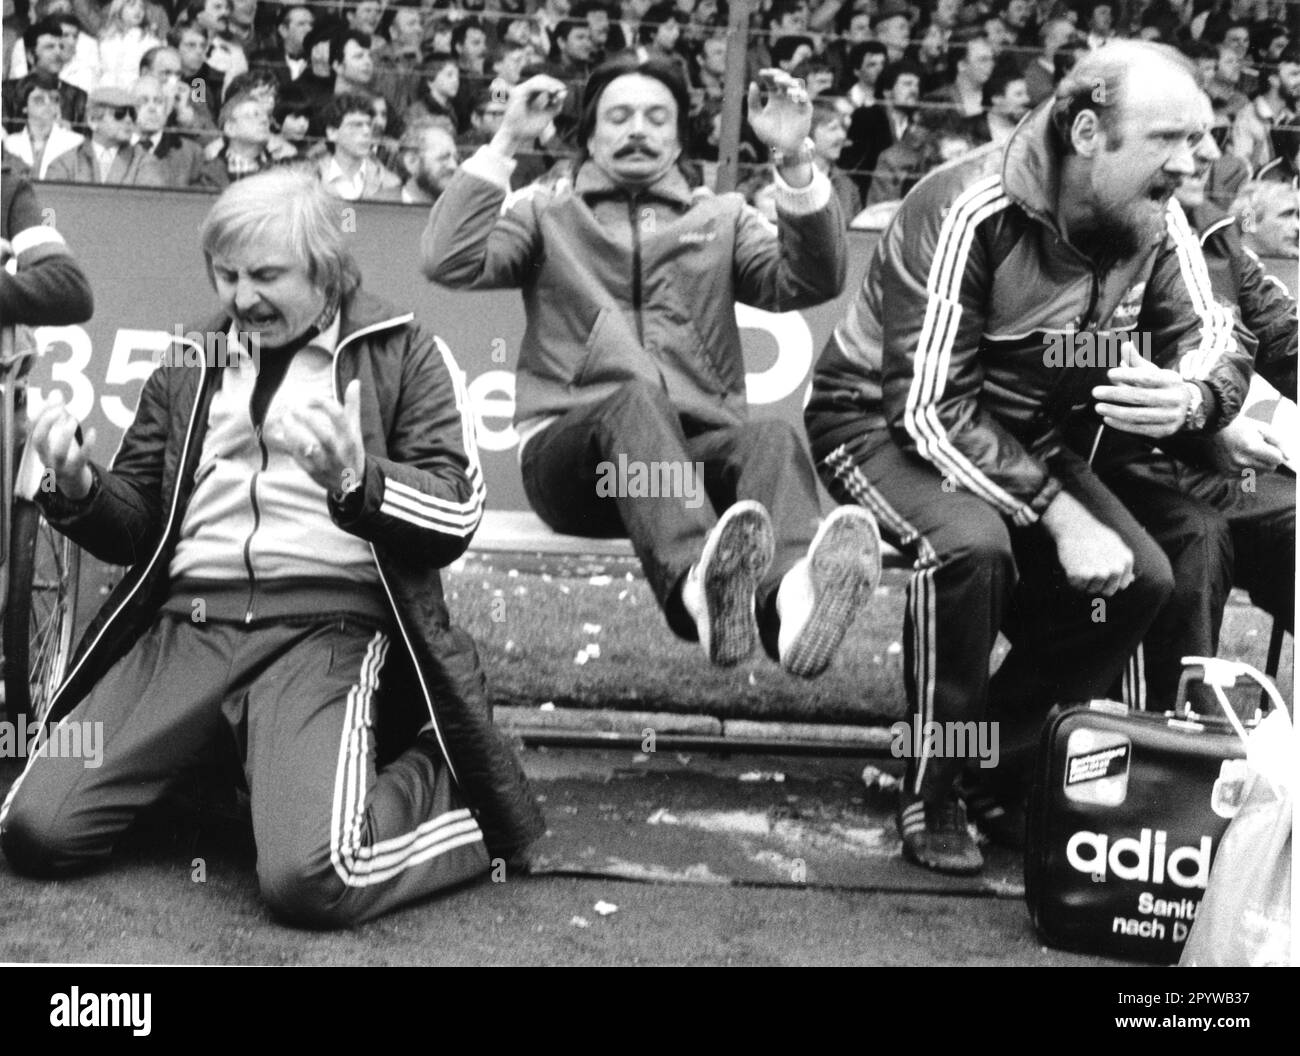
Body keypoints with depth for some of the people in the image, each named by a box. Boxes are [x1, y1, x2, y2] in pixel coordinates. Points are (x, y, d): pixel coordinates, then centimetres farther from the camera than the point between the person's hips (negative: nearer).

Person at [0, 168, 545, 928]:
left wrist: (354, 482, -23)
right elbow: (137, 526, 21)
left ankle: (445, 785, 2)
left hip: (328, 623, -5)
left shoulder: (404, 355, 8)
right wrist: (79, 491, -2)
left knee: (309, 878, -28)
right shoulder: (189, 368, 20)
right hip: (190, 621, 5)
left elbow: (454, 516, -3)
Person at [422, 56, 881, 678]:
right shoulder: (545, 214, 21)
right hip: (571, 450, -2)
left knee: (774, 440, -32)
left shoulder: (723, 219, 25)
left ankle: (791, 595, -65)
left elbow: (810, 281, 8)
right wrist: (505, 145, -1)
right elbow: (448, 263, 3)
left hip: (697, 449, 2)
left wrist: (795, 163, -5)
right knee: (635, 402, -37)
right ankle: (700, 585, -65)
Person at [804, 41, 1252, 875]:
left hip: (1022, 433, 6)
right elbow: (928, 410, -30)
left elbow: (1218, 345, -4)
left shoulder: (1156, 224, -9)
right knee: (971, 544, -36)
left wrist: (1190, 397, -30)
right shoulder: (970, 213, -29)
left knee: (1142, 579, -14)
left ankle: (1000, 774, 5)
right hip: (884, 421, -6)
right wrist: (1059, 514, -35)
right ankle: (934, 788, -13)